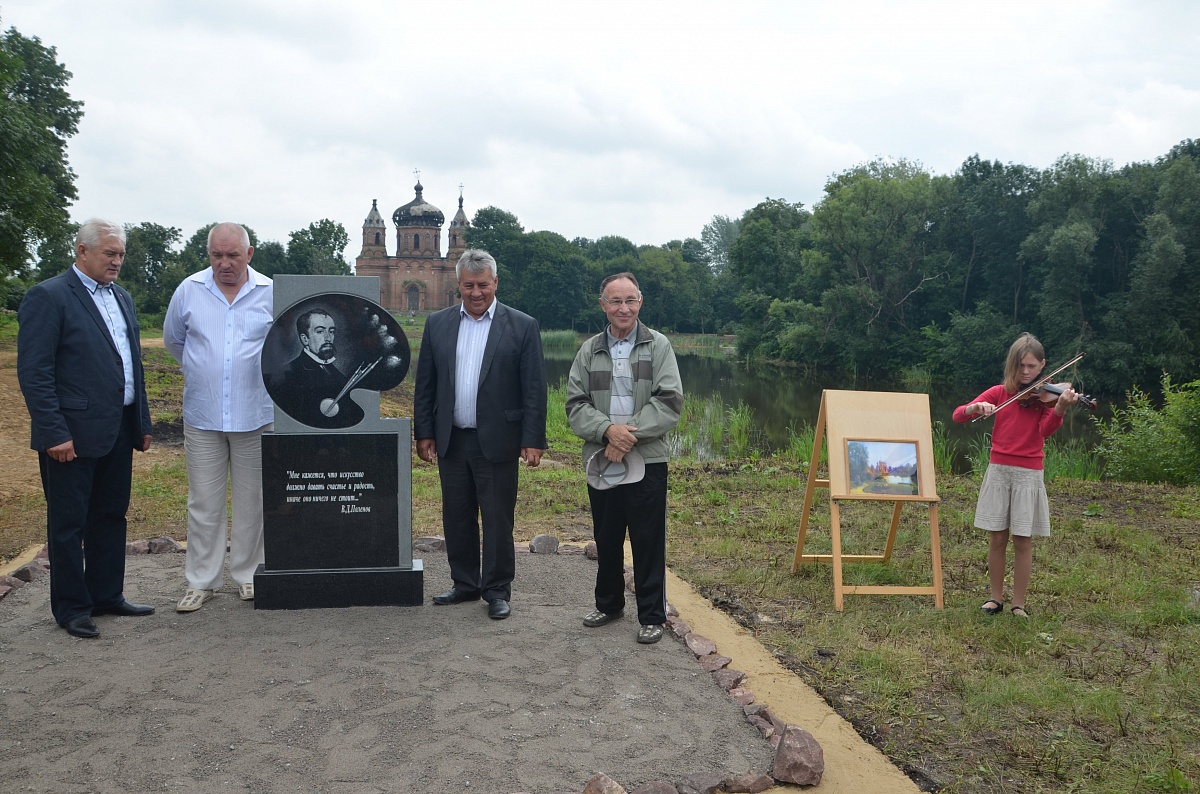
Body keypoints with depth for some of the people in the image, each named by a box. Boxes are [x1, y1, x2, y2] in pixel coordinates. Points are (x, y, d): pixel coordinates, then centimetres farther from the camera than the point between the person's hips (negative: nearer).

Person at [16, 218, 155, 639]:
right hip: (73, 434, -7)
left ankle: (107, 595, 27)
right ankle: (71, 607, 15)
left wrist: (142, 422, 15)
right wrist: (55, 433, -18)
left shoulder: (121, 298, 14)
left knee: (111, 517, 15)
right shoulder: (48, 297, -10)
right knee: (68, 523, 4)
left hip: (118, 431, 8)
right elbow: (34, 372, -14)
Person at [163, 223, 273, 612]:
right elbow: (173, 340, 18)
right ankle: (201, 580, 14)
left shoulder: (271, 294, -2)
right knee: (204, 501, 5)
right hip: (202, 416, 1)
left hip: (255, 415, -1)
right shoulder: (189, 290, 2)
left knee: (251, 500, 8)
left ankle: (247, 574, 21)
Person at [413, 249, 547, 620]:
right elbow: (425, 384, 9)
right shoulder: (437, 324, 7)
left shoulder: (522, 326, -3)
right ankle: (465, 584, 27)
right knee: (456, 518, 13)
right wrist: (424, 433, 5)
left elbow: (534, 390, -5)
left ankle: (497, 590, 16)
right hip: (451, 440, 4)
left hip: (496, 441, -4)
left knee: (497, 520, 3)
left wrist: (533, 440, -9)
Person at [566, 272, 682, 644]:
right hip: (600, 463, 3)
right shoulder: (589, 351, 8)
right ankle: (608, 604, 32)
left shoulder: (658, 346, 1)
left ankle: (652, 616, 14)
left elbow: (669, 403, -8)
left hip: (647, 462, -3)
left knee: (648, 542, 2)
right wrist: (608, 430, -17)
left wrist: (629, 433, -18)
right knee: (606, 540, 15)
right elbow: (575, 404, 1)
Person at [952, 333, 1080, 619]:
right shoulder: (999, 392, 4)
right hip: (998, 470, 1)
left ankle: (1019, 603, 11)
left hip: (1028, 474, -1)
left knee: (1023, 540, 1)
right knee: (997, 538, 5)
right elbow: (958, 415, -3)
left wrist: (1060, 408, -37)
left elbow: (1046, 431, -19)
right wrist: (977, 407, -24)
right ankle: (995, 597, 17)